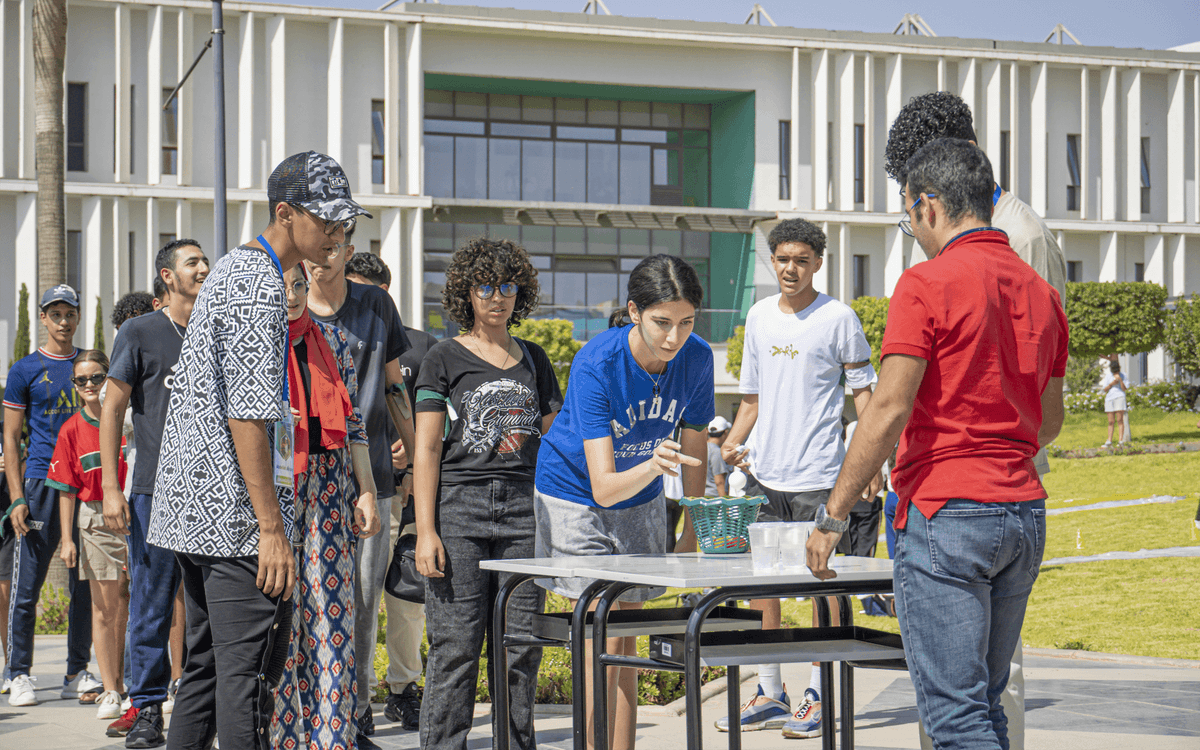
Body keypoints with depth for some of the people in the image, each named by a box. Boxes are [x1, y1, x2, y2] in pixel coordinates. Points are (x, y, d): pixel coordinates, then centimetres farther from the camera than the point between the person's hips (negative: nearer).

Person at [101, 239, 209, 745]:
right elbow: (111, 410, 1)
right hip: (156, 489, -3)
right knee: (153, 600, -2)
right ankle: (148, 706, 5)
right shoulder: (139, 332, 3)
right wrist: (111, 488, -7)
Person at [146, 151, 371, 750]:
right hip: (237, 518, -10)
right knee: (247, 674, -8)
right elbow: (247, 418, -20)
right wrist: (272, 529, -20)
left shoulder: (232, 271, 18)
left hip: (193, 511, 10)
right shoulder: (258, 290, -14)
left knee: (207, 666, 14)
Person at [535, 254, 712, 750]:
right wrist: (652, 467, -54)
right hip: (574, 496, -5)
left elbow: (693, 446, 1)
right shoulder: (596, 364, -31)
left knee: (626, 641, 8)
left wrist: (692, 528, 7)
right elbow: (603, 487, -35)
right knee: (600, 639, -13)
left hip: (641, 504, 5)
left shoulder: (696, 358, -18)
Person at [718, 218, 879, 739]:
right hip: (765, 474, 6)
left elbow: (863, 391, -1)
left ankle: (818, 697, 8)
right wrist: (733, 443, 4)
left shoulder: (838, 318, -4)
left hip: (818, 475, -6)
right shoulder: (758, 317, 12)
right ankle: (770, 696, 19)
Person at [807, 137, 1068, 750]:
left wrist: (833, 515, -10)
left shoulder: (928, 284, -10)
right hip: (1024, 515, 7)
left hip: (946, 515, -7)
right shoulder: (1039, 291, 12)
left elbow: (888, 411, -15)